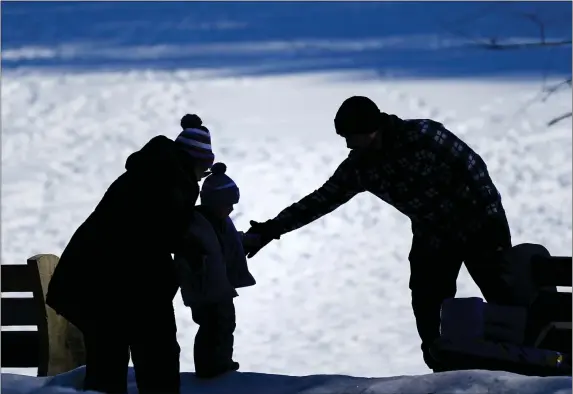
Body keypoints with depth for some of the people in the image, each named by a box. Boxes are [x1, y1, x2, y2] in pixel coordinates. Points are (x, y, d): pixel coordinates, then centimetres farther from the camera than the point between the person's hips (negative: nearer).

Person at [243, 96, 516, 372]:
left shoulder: (424, 134, -23)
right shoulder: (360, 167, -7)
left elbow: (473, 168, -19)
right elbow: (321, 200, 0)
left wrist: (493, 220, -19)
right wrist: (272, 229, -4)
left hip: (479, 225, -5)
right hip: (432, 236, 5)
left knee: (505, 300, -6)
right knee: (426, 309, -3)